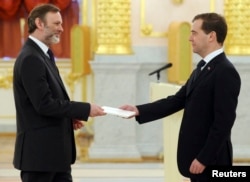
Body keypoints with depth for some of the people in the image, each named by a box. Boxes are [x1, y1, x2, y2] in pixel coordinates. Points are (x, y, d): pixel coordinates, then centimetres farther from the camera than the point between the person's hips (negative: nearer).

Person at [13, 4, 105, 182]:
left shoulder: (42, 55, 14)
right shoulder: (30, 58, -18)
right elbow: (44, 104, -24)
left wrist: (69, 117, 5)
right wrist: (85, 109, -18)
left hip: (55, 150, 10)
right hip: (39, 151, -10)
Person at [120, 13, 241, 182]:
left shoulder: (225, 72, -17)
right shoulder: (203, 69, 14)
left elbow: (223, 122, -21)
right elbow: (177, 101, 14)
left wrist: (204, 159, -21)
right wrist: (139, 110, 4)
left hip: (211, 160, -10)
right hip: (198, 155, 10)